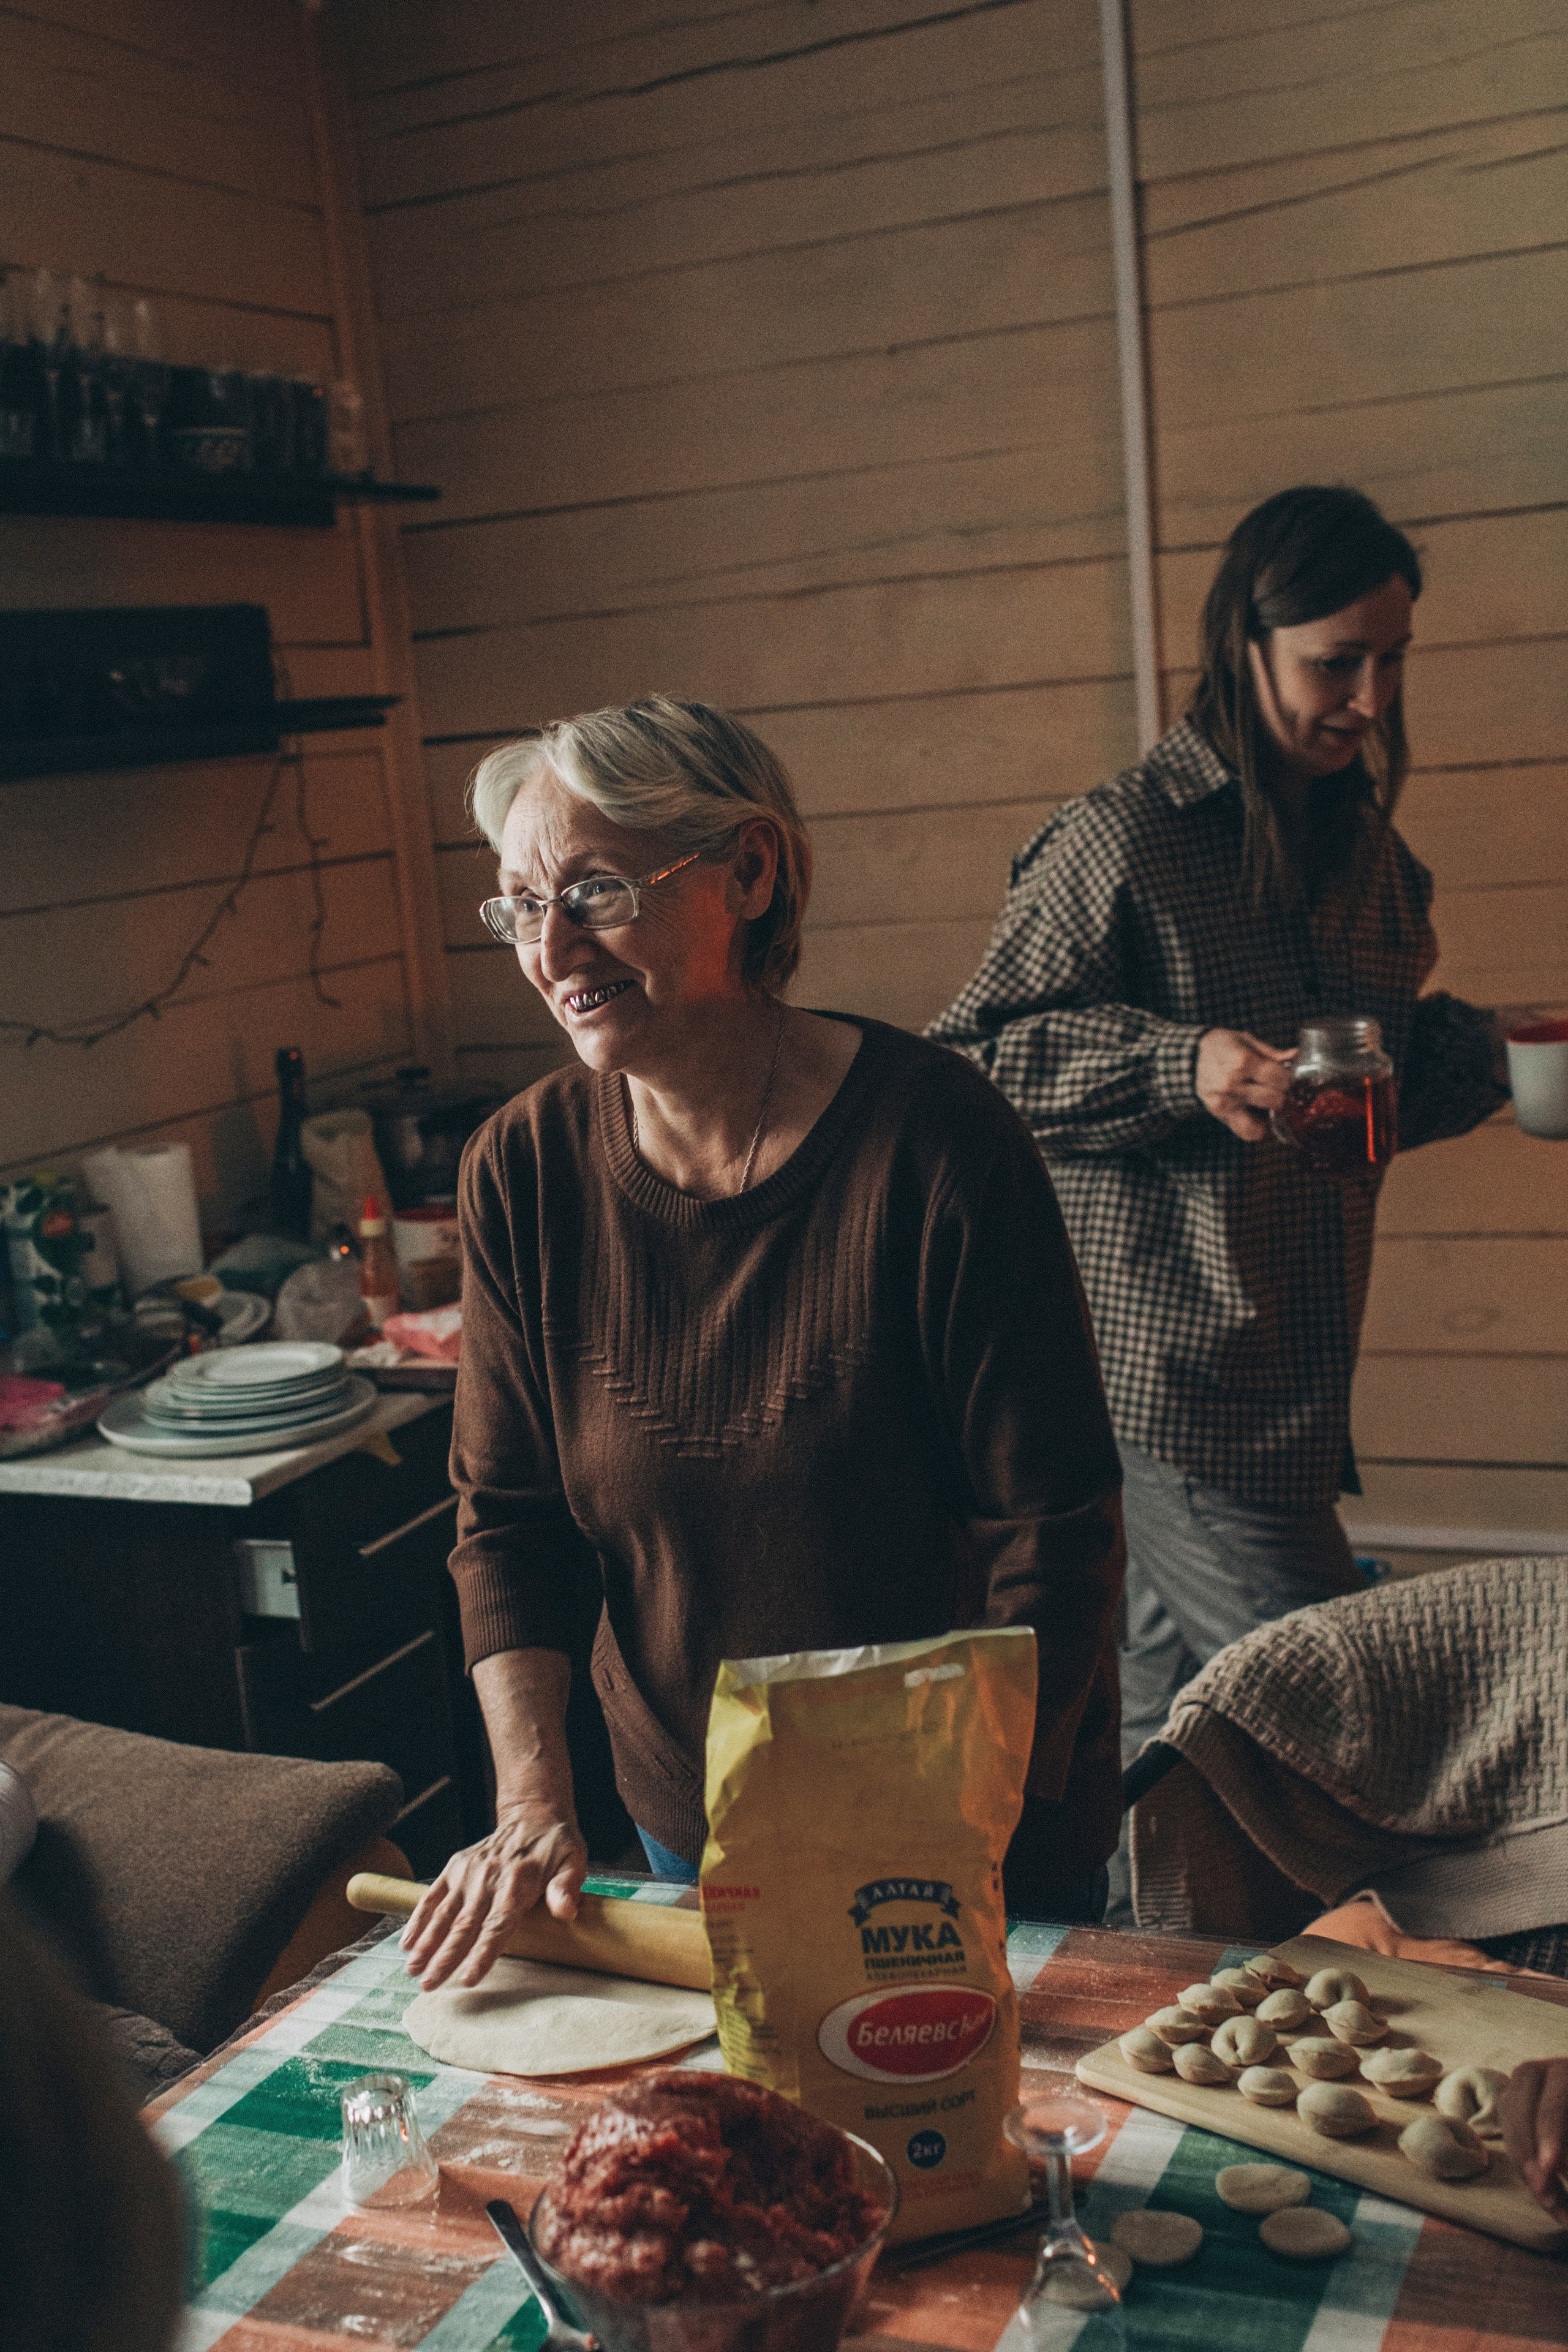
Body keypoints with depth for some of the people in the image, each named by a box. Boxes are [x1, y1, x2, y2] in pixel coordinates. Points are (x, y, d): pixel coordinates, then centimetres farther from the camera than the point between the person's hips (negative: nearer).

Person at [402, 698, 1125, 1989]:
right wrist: (534, 1801, -12)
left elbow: (1056, 1536, -19)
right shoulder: (523, 1170, -9)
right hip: (686, 1815, 4)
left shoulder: (936, 1140, -22)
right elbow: (509, 1518, -1)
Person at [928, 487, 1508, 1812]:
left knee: (1163, 1707, 18)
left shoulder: (1367, 851, 13)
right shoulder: (1121, 841, -13)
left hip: (1296, 1376, 8)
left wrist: (1493, 1053, 2)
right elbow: (971, 1063, -13)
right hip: (1171, 1367, -8)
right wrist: (1181, 1064, -25)